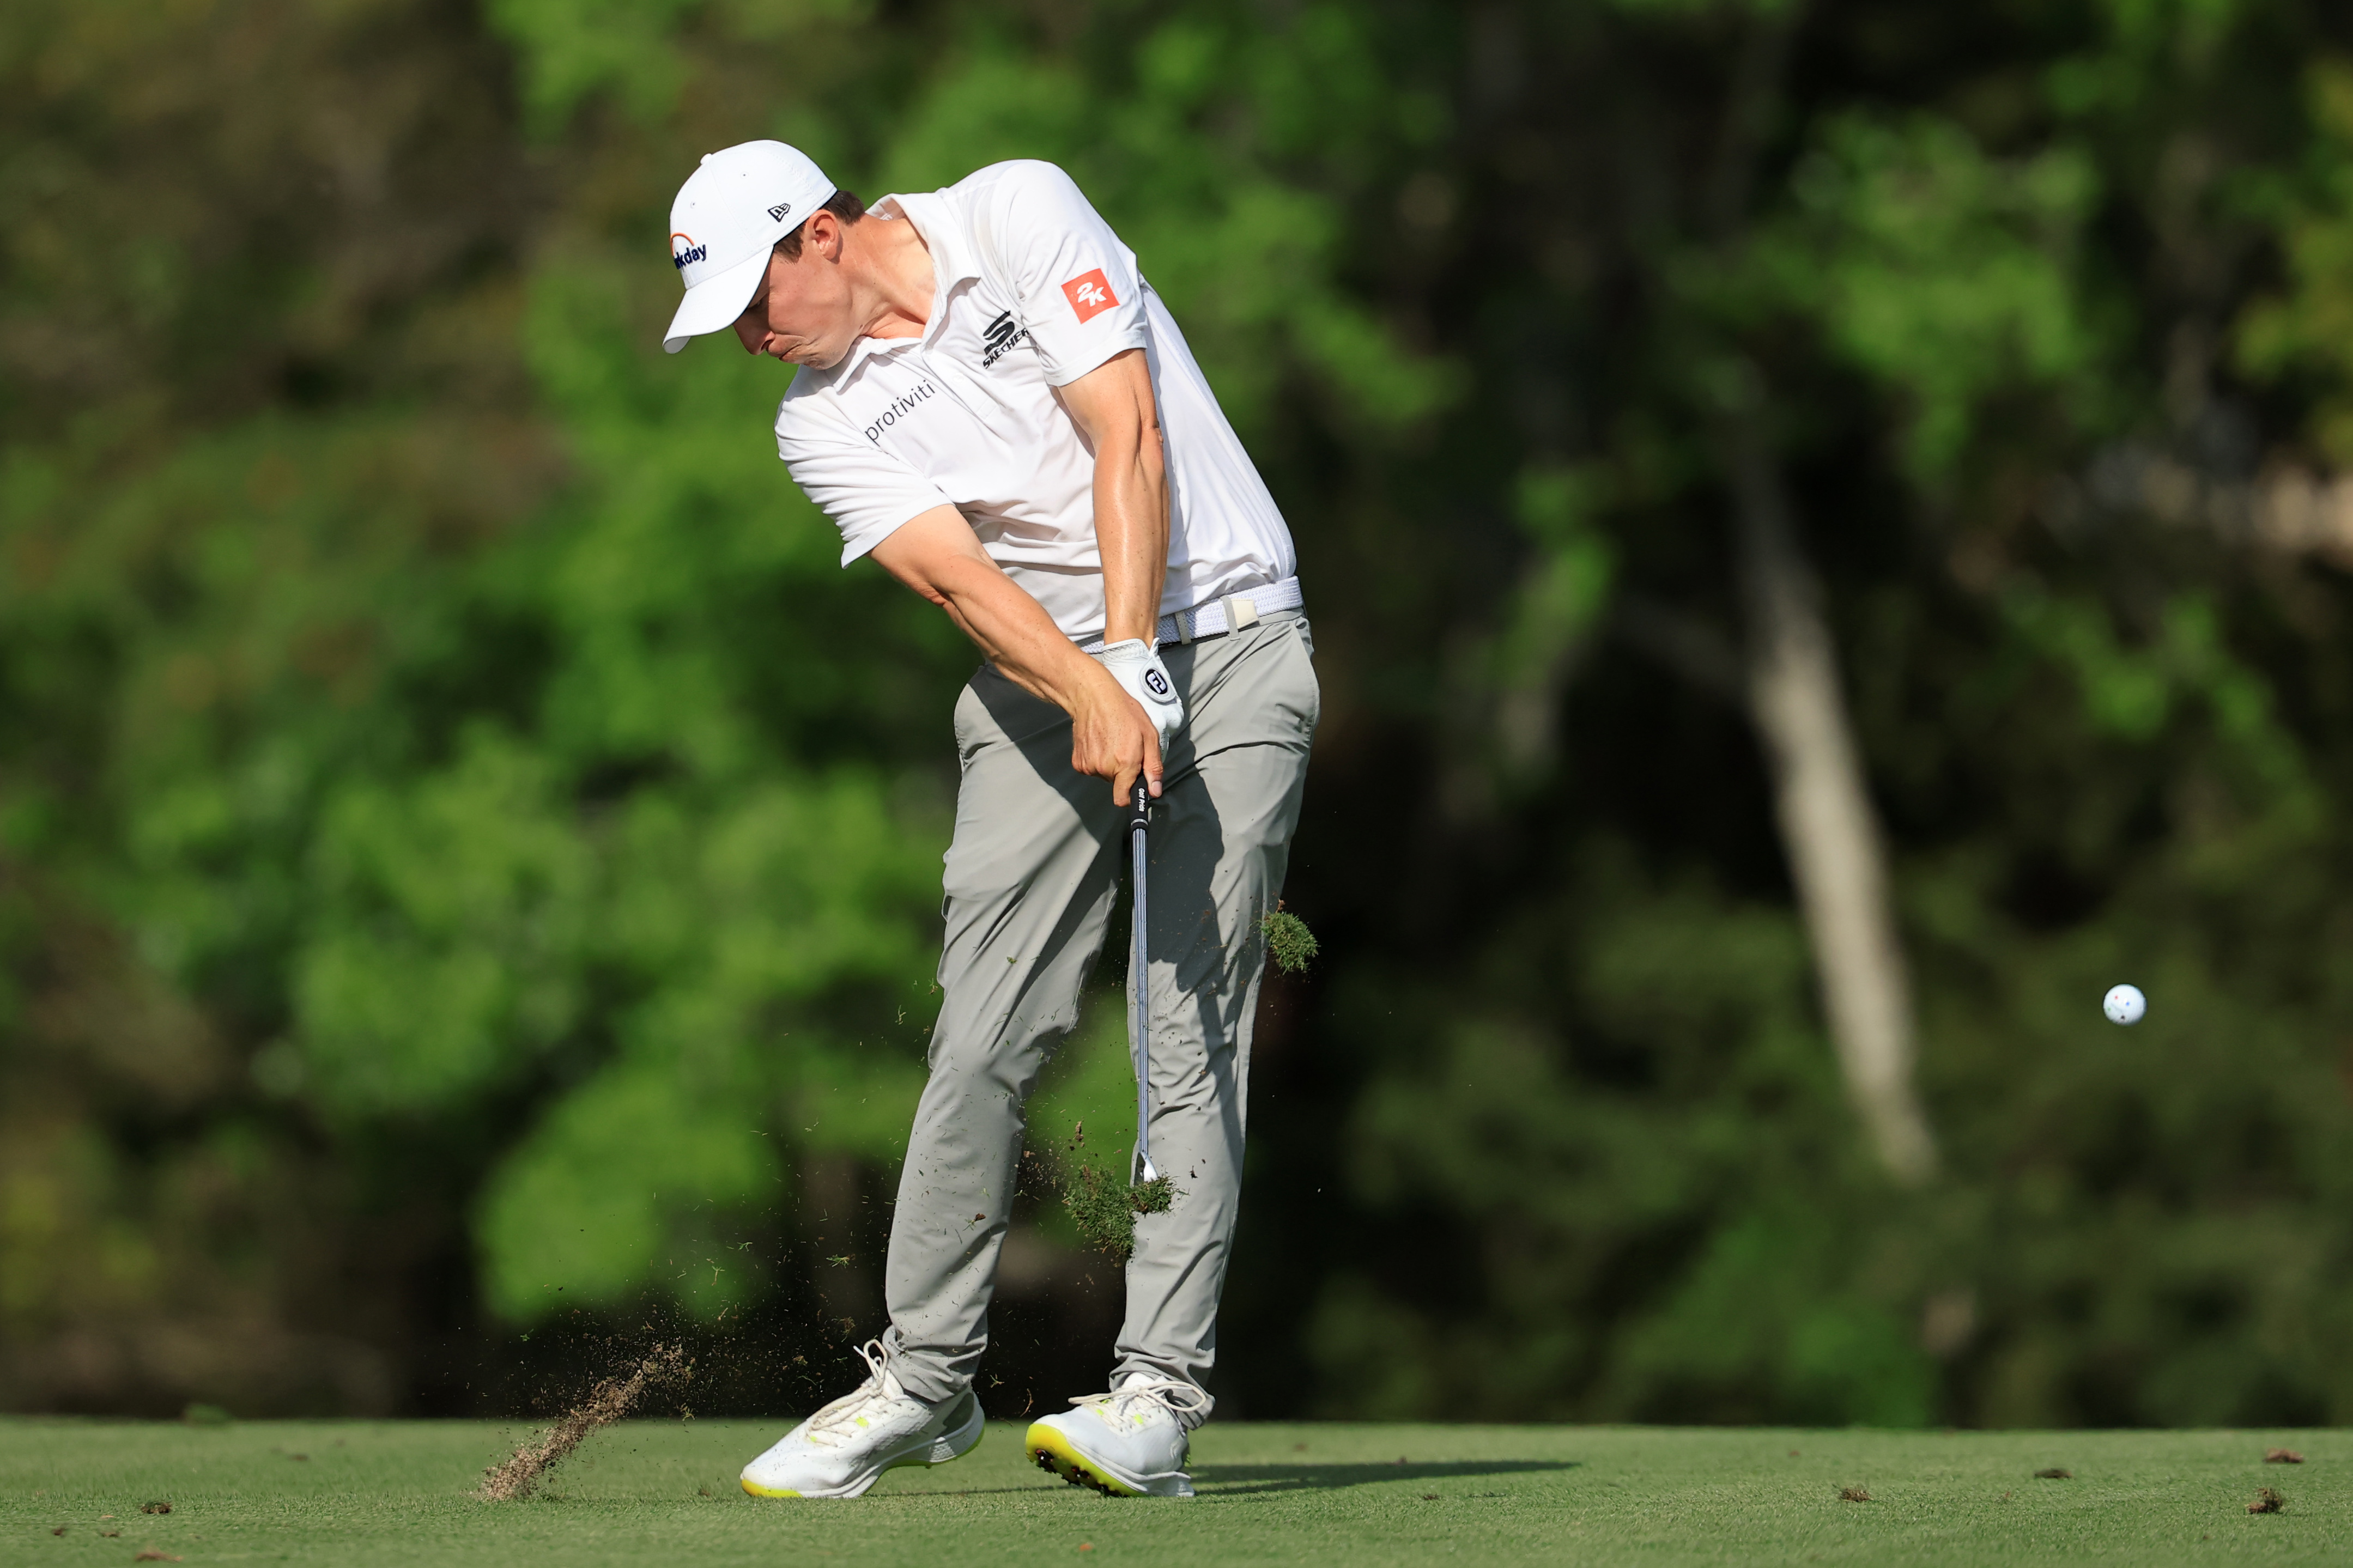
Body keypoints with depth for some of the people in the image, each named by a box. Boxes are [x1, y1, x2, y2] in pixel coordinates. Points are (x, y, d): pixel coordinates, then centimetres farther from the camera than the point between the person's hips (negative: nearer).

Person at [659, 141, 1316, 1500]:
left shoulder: (1021, 215, -7)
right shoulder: (821, 423, 1)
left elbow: (1127, 437, -14)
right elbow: (960, 577, -13)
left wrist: (1135, 658, -21)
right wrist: (1096, 695, -30)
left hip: (1225, 636, -3)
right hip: (1041, 675, 4)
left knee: (1193, 1028, -11)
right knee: (986, 1031, -5)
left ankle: (1159, 1397, -15)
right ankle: (926, 1376, 7)